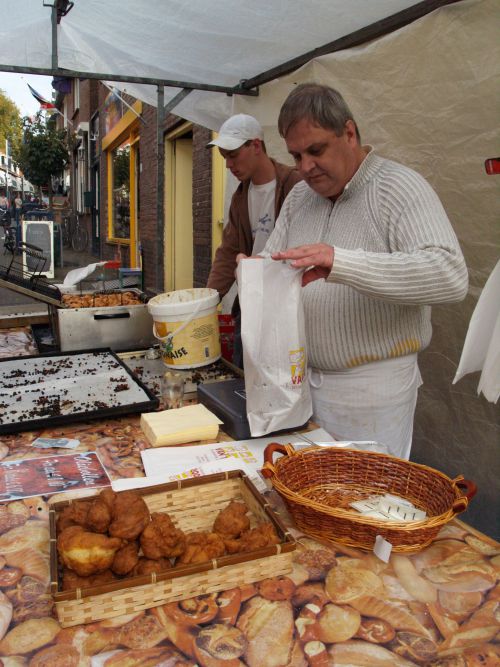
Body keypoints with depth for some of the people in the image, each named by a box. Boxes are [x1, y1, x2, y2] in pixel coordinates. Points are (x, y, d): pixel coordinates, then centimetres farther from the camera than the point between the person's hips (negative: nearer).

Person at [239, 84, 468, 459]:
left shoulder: (400, 189, -13)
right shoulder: (298, 197, 10)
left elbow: (450, 276, -26)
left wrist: (340, 262, -36)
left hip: (371, 390, -6)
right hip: (304, 380, 6)